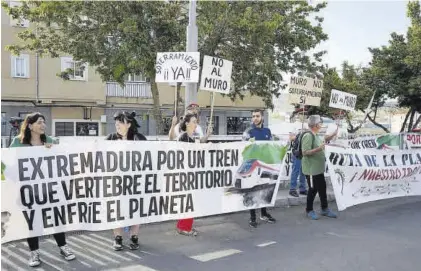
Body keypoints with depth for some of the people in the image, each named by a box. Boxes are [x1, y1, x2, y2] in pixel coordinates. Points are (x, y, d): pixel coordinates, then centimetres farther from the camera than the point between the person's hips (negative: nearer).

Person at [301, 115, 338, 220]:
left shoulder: (315, 136, 8)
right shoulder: (308, 136, -20)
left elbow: (323, 140, 30)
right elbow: (305, 152, -26)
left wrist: (333, 134, 19)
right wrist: (318, 149, -31)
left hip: (319, 168, 9)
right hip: (311, 169, -9)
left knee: (322, 188, 15)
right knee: (313, 189, 2)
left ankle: (325, 209, 27)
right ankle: (309, 210, 17)